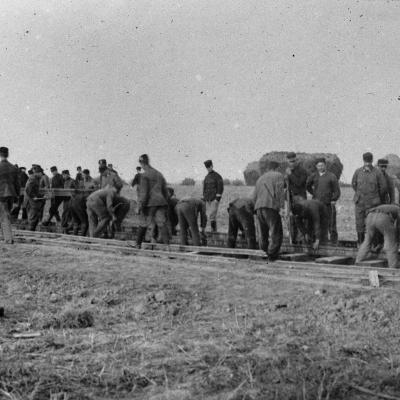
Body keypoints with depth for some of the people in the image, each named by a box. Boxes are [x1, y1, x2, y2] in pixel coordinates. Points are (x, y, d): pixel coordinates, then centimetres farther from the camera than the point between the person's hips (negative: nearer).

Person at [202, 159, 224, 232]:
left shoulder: (217, 176, -5)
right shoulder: (206, 177, 15)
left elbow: (220, 188, -11)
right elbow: (204, 189, 19)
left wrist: (217, 199, -18)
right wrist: (204, 199, 12)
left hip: (215, 199, -7)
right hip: (208, 200, 7)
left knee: (212, 215, -15)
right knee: (209, 215, 5)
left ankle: (214, 230, -12)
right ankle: (213, 230, 10)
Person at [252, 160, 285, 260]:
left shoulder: (260, 178, 27)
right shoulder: (278, 176, 9)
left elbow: (254, 197, 22)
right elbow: (279, 191, -7)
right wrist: (282, 206, -11)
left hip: (259, 207, 7)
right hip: (271, 207, -7)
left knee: (263, 233, 17)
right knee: (276, 233, -4)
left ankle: (265, 251, 21)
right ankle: (272, 255, -10)